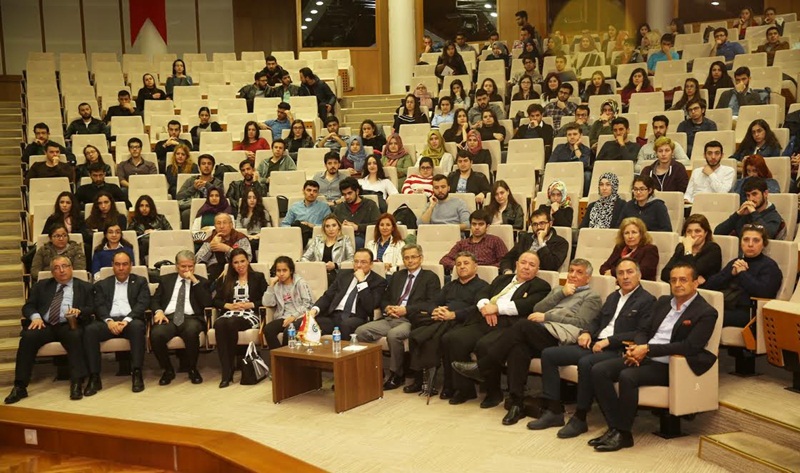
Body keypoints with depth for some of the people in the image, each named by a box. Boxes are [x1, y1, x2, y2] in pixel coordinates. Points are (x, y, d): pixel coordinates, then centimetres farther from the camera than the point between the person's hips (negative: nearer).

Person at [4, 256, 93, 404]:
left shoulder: (84, 287, 15)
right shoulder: (41, 285, 21)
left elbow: (91, 309, 6)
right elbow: (28, 306, 13)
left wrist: (79, 311, -17)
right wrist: (35, 316, -10)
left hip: (69, 325, -2)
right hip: (45, 325, 2)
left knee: (75, 336, -37)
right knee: (28, 337, -29)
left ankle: (77, 384, -37)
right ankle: (20, 386, -25)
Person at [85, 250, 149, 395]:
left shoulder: (140, 282, 16)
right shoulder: (102, 285, 21)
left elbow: (143, 304, 2)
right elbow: (99, 306, 7)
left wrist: (127, 320, -15)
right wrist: (109, 321, -15)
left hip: (131, 321, -2)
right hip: (109, 321, 2)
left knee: (137, 326, -37)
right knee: (89, 329, -30)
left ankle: (136, 374, -33)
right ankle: (94, 377, -26)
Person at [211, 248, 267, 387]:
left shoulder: (258, 277, 13)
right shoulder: (226, 279, 22)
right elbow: (216, 300, 15)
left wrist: (249, 304, -8)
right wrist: (229, 305, -4)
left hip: (250, 315, -3)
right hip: (229, 314, 3)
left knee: (231, 323, -37)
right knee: (219, 324, -35)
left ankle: (231, 367, -24)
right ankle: (226, 372, -36)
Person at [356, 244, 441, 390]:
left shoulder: (430, 277, 8)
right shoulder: (397, 276, 26)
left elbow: (431, 304, -5)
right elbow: (384, 299, 25)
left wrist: (406, 309, -13)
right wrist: (387, 308, 0)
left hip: (411, 320, -5)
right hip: (390, 318, 6)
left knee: (393, 334, -37)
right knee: (360, 331, -19)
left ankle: (396, 375, -17)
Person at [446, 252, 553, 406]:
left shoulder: (540, 287, 11)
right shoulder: (502, 279, 30)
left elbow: (528, 305, -8)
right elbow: (482, 293, 18)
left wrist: (497, 307, -11)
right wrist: (485, 306, -5)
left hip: (508, 326, -6)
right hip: (485, 322, 6)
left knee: (484, 345, -35)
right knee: (452, 338, -18)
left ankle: (494, 392, -12)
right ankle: (464, 389, -4)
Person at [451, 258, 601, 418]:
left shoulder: (592, 297, 17)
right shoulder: (557, 289, 34)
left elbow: (581, 322, 0)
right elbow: (537, 309, 19)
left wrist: (546, 317, -5)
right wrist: (561, 293, 9)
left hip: (562, 335, -5)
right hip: (539, 333, 5)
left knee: (523, 324, -31)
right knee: (518, 347, -32)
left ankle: (481, 367, -27)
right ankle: (516, 403, -32)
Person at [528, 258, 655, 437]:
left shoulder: (647, 300, 0)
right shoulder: (612, 297, 24)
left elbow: (642, 333, -12)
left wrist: (609, 341, -17)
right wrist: (586, 332, 6)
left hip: (616, 350, -8)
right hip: (594, 345, 8)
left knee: (586, 363, -38)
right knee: (548, 354, -6)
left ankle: (580, 418, -23)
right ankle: (554, 411, -5)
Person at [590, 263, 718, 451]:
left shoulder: (706, 313, -5)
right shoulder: (663, 302, 17)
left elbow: (690, 346, -16)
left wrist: (648, 349, -19)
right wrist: (638, 347, -5)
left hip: (667, 366, -7)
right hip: (644, 357, 7)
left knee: (627, 376, -32)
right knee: (599, 370, -15)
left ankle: (623, 434, -17)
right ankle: (614, 427, -14)